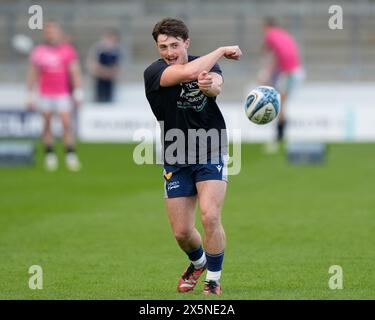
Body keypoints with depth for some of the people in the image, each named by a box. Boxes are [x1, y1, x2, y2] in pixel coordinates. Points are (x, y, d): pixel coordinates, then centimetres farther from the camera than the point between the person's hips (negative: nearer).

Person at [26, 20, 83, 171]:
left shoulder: (68, 51, 0)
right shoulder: (38, 52, 5)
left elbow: (75, 73, -2)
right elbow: (32, 75, 10)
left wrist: (78, 92, -8)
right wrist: (30, 95, 9)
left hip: (64, 94, -2)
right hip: (45, 95, 2)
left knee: (67, 123, -9)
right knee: (47, 124, 2)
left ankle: (71, 155, -7)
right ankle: (50, 155, 10)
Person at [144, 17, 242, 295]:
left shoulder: (207, 65, -3)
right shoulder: (154, 72, -12)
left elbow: (217, 84, -27)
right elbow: (188, 72, -31)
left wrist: (211, 85, -52)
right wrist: (222, 50, -20)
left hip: (211, 155, -1)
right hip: (176, 162, 1)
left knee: (210, 217, -19)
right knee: (181, 232, 4)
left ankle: (214, 281, -2)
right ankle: (198, 263, 38)